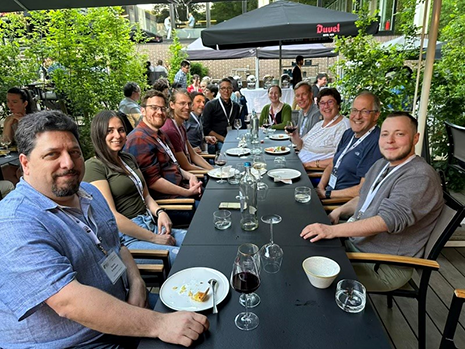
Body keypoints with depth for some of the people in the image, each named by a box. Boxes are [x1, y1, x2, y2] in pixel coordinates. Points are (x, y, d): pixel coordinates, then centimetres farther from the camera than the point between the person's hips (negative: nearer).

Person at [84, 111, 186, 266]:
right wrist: (153, 238, -14)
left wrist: (160, 212, -2)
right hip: (127, 237, -7)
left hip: (151, 226, 8)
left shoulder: (129, 159, 17)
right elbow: (111, 216, -14)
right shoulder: (94, 166, -8)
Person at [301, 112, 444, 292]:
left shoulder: (420, 177, -22)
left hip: (385, 268, -8)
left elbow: (390, 220, -33)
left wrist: (332, 230, -36)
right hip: (355, 243, 9)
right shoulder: (382, 164, 8)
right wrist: (340, 211, 3)